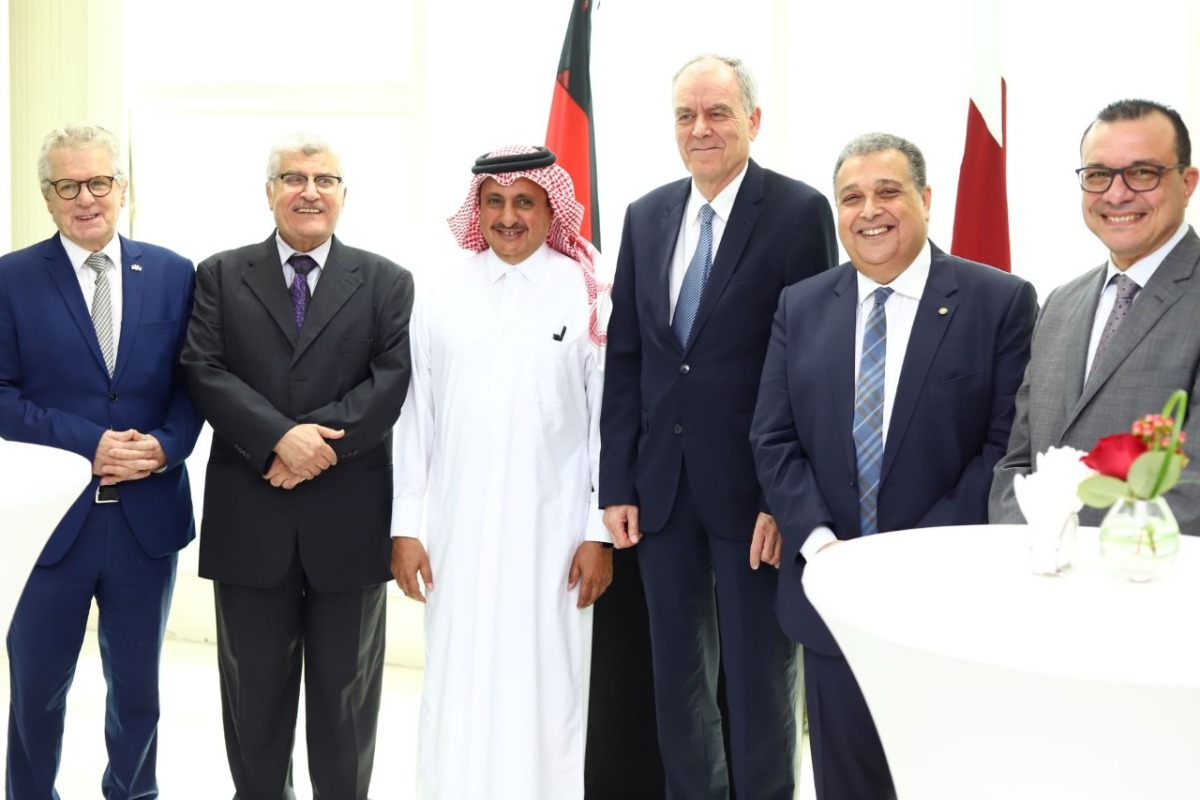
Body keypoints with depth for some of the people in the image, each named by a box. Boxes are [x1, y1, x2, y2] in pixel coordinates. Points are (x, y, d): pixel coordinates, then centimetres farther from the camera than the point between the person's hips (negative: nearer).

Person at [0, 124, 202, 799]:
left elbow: (193, 382, 4)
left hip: (149, 516, 2)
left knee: (137, 686, 16)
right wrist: (88, 445, -18)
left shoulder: (173, 274, 4)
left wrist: (166, 446, -14)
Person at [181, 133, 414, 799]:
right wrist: (281, 437, -18)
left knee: (345, 694, 10)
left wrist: (321, 439, -17)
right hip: (249, 520, 1)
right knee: (254, 693, 12)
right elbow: (205, 373, -5)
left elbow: (394, 380, -6)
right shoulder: (220, 276, 7)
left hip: (349, 519, 0)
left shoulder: (387, 283, 7)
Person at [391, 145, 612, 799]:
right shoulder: (442, 300, 5)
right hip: (458, 531, 2)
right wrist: (404, 526, 3)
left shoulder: (587, 296, -2)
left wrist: (600, 533, -4)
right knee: (458, 689, 7)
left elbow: (607, 420, -2)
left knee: (545, 687, 7)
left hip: (552, 531, -2)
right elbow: (415, 418, 6)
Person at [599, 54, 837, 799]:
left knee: (759, 676, 8)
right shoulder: (646, 216, 9)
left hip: (752, 485, -4)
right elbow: (625, 358, 8)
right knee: (677, 675, 14)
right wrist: (618, 484, 3)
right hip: (663, 485, 5)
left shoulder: (799, 211, -6)